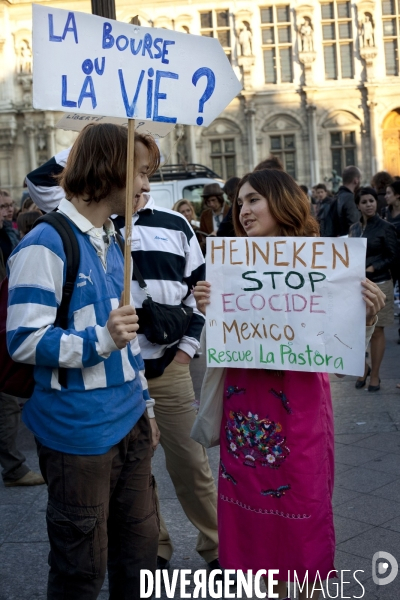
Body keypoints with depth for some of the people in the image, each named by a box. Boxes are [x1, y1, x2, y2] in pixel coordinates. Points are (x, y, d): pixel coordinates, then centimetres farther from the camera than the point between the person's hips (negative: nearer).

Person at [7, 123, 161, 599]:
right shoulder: (46, 245, -14)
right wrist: (99, 340, -28)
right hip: (80, 434, -8)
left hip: (129, 424, 8)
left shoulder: (111, 244, 12)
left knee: (139, 551, 18)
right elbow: (23, 340, -18)